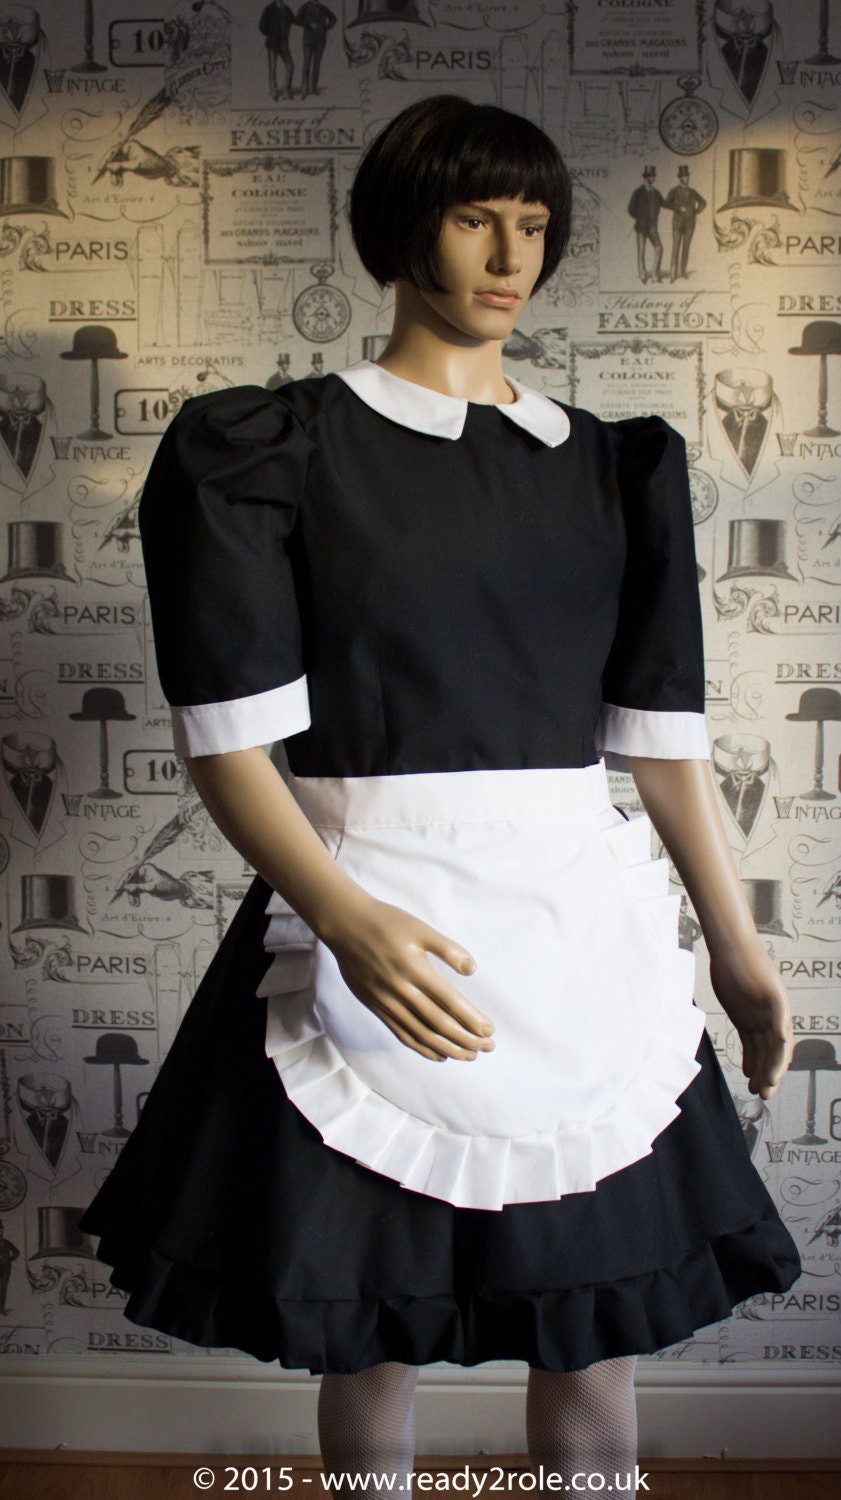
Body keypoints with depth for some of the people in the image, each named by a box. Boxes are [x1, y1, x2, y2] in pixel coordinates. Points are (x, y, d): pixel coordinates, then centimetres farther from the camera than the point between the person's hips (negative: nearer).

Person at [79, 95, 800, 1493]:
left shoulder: (613, 468, 11)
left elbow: (663, 732, 12)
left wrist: (738, 948, 12)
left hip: (580, 923, 3)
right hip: (377, 930, -3)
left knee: (599, 1329, 10)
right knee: (372, 1331, 10)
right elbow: (230, 741, -9)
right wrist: (346, 919, -24)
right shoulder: (276, 448, -1)